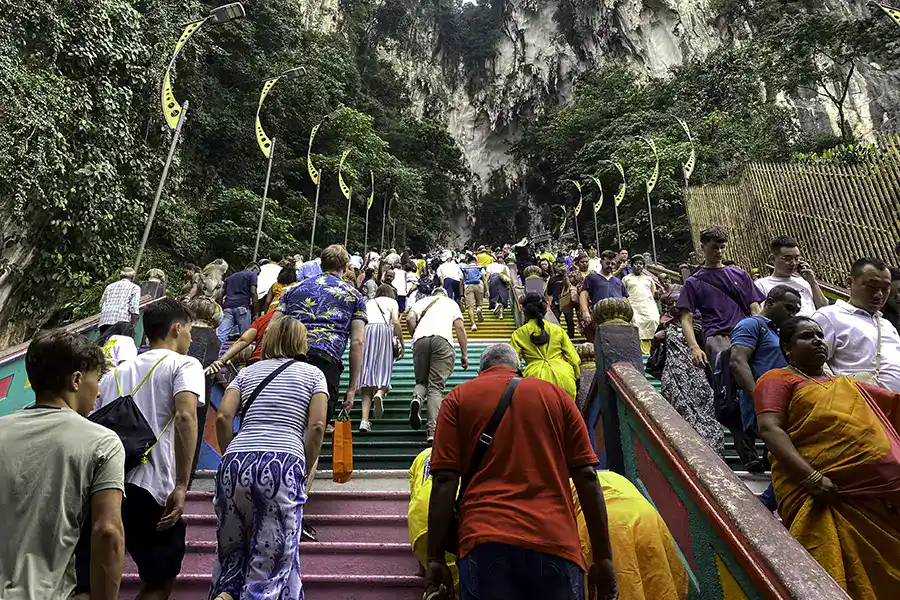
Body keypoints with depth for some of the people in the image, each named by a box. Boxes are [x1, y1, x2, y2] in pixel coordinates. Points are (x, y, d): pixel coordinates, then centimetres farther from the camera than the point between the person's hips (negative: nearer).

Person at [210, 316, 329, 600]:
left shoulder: (248, 371, 20)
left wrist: (232, 458, 17)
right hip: (283, 464, -3)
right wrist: (303, 469, 11)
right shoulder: (313, 374, 14)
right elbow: (316, 427, 1)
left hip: (236, 462, 3)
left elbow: (223, 417, 7)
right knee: (271, 560, 7)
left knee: (231, 553, 22)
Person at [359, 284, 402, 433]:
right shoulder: (392, 302, 23)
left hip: (365, 331, 2)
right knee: (384, 370, 3)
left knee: (367, 371, -2)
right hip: (384, 329, -2)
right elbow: (395, 322, 6)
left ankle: (365, 420, -11)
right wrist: (401, 344, 10)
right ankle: (379, 393, -32)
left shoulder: (368, 302, 31)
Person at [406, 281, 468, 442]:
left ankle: (417, 399, -17)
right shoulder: (452, 303, 29)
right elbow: (460, 328, 16)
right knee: (436, 387, -4)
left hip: (420, 340, 1)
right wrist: (464, 354, 16)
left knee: (421, 381, 17)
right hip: (443, 340, -1)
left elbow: (409, 319, 10)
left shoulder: (421, 301, 29)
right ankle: (433, 431, -15)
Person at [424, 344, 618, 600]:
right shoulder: (556, 394, 14)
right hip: (556, 542, 2)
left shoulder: (458, 397, 10)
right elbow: (587, 476, 7)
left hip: (486, 542, -1)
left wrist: (435, 559, 2)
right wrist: (603, 558, 9)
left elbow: (444, 480, 0)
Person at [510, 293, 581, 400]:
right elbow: (574, 359, 14)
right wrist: (576, 380, 26)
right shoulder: (558, 330, 16)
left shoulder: (518, 334, 10)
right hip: (564, 379, 2)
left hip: (536, 377, -2)